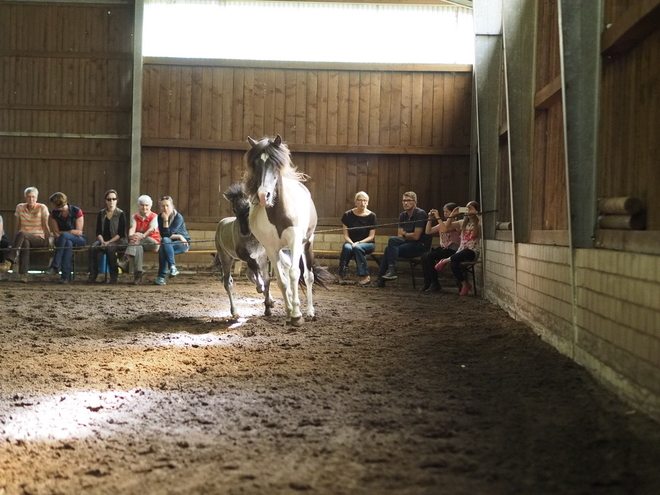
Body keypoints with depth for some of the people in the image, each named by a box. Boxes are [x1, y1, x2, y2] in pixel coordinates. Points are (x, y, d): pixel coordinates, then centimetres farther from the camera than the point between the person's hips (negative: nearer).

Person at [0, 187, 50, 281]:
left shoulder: (42, 208, 0)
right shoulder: (20, 207, 8)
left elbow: (45, 226, 0)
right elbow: (18, 226, 10)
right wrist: (15, 241, 3)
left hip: (39, 239, -2)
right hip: (24, 238, 2)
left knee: (21, 233, -34)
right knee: (25, 243, -37)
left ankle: (9, 262, -41)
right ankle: (24, 274, -45)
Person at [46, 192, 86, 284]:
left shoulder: (77, 212, -11)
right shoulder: (54, 213, 2)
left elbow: (78, 232, -12)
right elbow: (56, 233, 0)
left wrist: (61, 233, -11)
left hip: (78, 240, -2)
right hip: (63, 240, 2)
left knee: (64, 236, -36)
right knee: (68, 243, -37)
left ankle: (55, 266, -39)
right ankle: (66, 275, -44)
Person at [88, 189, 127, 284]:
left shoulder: (121, 214, 0)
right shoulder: (101, 214, 11)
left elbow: (121, 233, -6)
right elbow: (98, 232, 8)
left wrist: (109, 242, -16)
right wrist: (102, 241, -13)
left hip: (117, 241, -3)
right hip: (103, 240, 3)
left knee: (110, 248, -36)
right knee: (93, 248, -29)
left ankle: (114, 276, -25)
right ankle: (92, 275, -29)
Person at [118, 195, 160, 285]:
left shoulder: (154, 217, 2)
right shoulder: (134, 216, 14)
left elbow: (151, 229, -16)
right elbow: (132, 228, -6)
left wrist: (142, 236, -38)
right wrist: (131, 236, -31)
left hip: (152, 243, -3)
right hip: (139, 243, 3)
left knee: (137, 235, -33)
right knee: (138, 248, -36)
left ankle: (126, 260, -50)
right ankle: (138, 274, -43)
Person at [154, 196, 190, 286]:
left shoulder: (178, 217, -14)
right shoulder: (160, 217, 0)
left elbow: (168, 234, -21)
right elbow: (163, 235, -7)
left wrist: (166, 220, -24)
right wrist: (179, 236, -15)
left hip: (183, 244, -4)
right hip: (169, 244, 4)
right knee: (164, 241, -32)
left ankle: (161, 277, -29)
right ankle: (172, 267, -35)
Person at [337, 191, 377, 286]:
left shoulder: (371, 216, -2)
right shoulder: (348, 215, 1)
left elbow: (371, 236, -3)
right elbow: (346, 235, 1)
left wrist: (359, 242, -18)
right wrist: (351, 243, -19)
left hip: (367, 243, -1)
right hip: (351, 242, 1)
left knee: (358, 248, -36)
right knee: (347, 248, -35)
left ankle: (364, 276, -26)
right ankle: (341, 275, -23)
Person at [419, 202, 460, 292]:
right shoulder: (443, 224, 17)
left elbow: (445, 229, -26)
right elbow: (428, 231, 13)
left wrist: (437, 217, -21)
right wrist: (430, 219, 3)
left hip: (452, 249, -8)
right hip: (442, 248, 8)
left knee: (430, 256, -25)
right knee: (424, 256, -16)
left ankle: (435, 284, -18)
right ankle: (427, 282, -12)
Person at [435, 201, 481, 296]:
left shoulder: (478, 224, 1)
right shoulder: (463, 222, 17)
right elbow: (447, 226, 20)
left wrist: (478, 216, -18)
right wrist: (452, 215, 9)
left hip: (472, 252, -4)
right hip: (461, 251, 4)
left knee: (464, 253, -42)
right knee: (454, 264, -27)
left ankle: (445, 261, -23)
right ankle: (465, 284, -9)